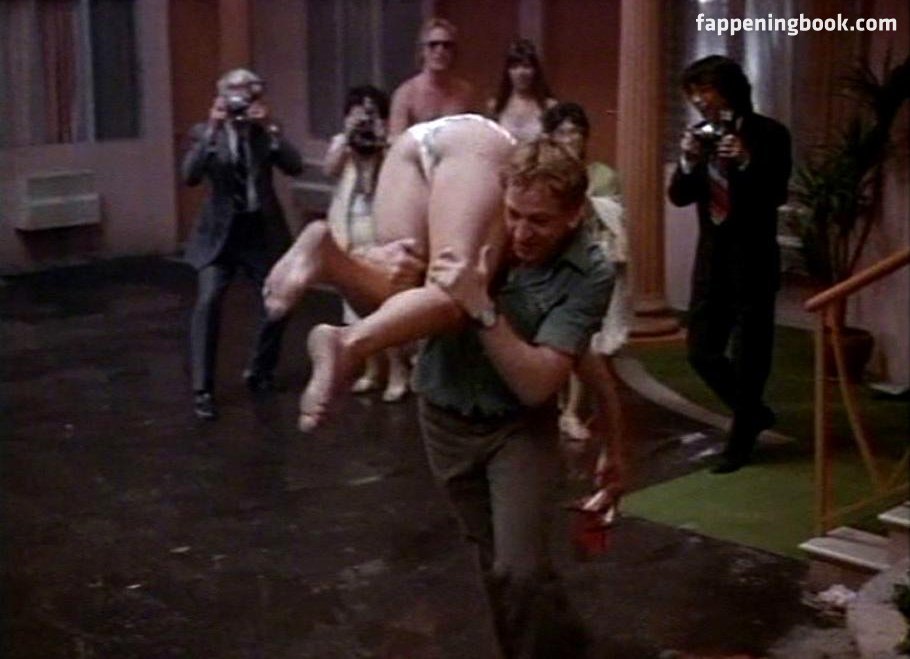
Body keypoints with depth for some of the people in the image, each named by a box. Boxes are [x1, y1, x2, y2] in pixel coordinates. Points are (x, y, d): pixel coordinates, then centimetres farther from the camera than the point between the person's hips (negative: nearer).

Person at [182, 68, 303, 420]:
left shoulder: (266, 131, 3)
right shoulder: (204, 132, -3)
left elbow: (295, 166, -12)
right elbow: (190, 176, -19)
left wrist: (270, 127, -21)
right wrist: (213, 130, -24)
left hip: (262, 230, 3)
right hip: (220, 231, -3)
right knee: (208, 302, -17)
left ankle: (259, 371, 29)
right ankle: (202, 389, -13)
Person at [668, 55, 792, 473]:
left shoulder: (768, 134, -8)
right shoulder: (700, 135, 6)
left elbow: (776, 194, -15)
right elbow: (679, 196, 2)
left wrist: (747, 163, -30)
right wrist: (688, 162, -16)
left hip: (752, 258, -5)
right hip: (711, 255, 5)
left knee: (748, 353, 2)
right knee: (701, 350, 8)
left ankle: (740, 440, 18)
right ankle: (752, 412, 30)